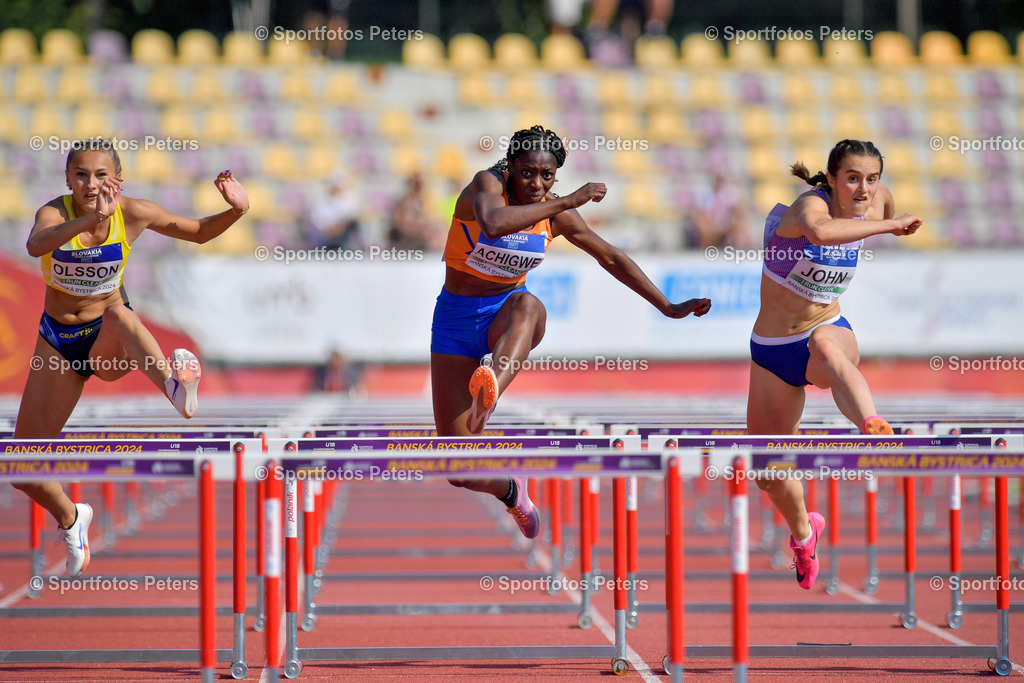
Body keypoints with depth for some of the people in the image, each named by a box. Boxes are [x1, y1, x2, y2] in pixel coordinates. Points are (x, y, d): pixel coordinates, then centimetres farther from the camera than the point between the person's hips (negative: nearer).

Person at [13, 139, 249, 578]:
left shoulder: (132, 214, -11)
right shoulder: (55, 212, -19)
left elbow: (199, 232, 3)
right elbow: (36, 245, -44)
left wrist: (237, 211, -18)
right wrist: (93, 218, -61)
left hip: (111, 342, -1)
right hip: (59, 341, 1)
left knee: (117, 313, -40)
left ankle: (174, 384, -67)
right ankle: (70, 519, 32)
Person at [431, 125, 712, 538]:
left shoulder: (557, 214, -2)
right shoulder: (487, 184, -16)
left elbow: (610, 257, 10)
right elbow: (494, 223, -39)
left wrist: (667, 308, 10)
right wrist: (567, 201, -35)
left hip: (506, 316, 2)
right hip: (457, 319, -2)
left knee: (527, 305, -40)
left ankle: (491, 387, -70)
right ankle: (509, 492, 30)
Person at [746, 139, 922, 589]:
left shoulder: (876, 202, -4)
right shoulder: (811, 203, -21)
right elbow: (820, 230, -48)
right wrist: (890, 225, -41)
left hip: (828, 331, 1)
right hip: (772, 351, -1)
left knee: (826, 345, -41)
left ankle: (875, 431, -70)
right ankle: (802, 531, 42)